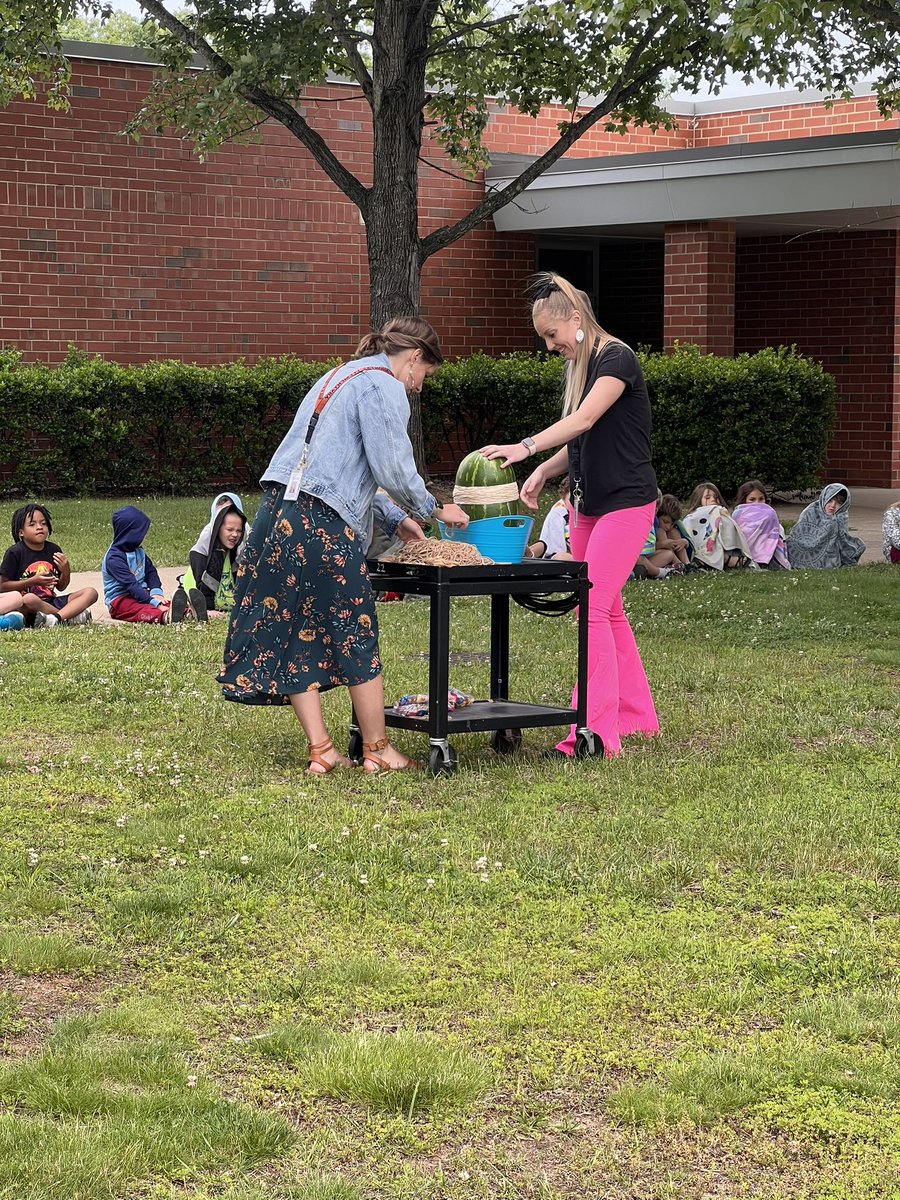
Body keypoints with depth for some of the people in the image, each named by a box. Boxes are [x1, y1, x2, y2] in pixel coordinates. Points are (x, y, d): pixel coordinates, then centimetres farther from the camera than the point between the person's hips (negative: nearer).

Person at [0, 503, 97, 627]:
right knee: (29, 599, -41)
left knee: (91, 592, -9)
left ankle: (55, 619, -32)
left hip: (50, 602, 6)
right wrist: (33, 581, -17)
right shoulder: (15, 552, -5)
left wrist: (66, 572, -6)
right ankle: (70, 618, -22)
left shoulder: (54, 550, 10)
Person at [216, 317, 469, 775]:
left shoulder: (337, 378, 26)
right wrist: (435, 510, 8)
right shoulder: (384, 388, -4)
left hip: (279, 511, 9)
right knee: (355, 635, 1)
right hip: (323, 522, -9)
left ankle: (320, 750, 9)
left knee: (297, 636, 7)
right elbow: (393, 471, -8)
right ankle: (377, 750, 10)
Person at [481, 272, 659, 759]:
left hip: (627, 504, -9)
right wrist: (544, 471, -1)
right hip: (586, 504, 9)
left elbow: (585, 419, -30)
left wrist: (527, 446, -43)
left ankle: (597, 732, -16)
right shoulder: (576, 368, 11)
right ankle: (636, 714, 24)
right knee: (606, 609, 13)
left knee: (592, 607, -15)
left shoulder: (617, 359, -15)